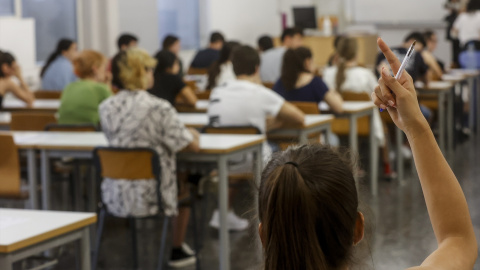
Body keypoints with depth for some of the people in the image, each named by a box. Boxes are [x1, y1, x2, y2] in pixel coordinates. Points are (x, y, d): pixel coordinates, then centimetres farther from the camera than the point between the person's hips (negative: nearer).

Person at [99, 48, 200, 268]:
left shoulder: (106, 108, -4)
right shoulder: (159, 108, -20)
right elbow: (192, 146, -14)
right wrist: (193, 134, 12)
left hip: (114, 198, 5)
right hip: (150, 198, -5)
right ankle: (176, 251, 41)